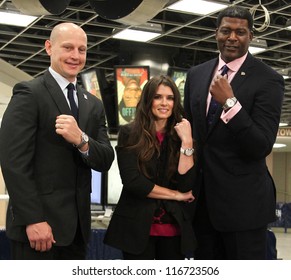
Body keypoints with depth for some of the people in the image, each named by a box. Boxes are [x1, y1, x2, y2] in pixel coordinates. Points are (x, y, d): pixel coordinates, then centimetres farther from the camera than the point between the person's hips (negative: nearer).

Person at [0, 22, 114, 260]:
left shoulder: (94, 105, 14)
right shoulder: (29, 93, -6)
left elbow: (106, 161, 6)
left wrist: (81, 140, -15)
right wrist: (33, 220, -19)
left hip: (77, 225, 6)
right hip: (36, 224, -6)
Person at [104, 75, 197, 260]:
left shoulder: (180, 135, 4)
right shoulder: (129, 133, -4)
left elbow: (186, 185, -7)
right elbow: (132, 181, -13)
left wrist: (187, 141, -13)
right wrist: (175, 195, -7)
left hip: (174, 228, 3)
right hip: (137, 227, -3)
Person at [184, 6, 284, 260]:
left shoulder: (268, 80, -11)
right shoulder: (196, 74, 7)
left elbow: (262, 147, -19)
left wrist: (230, 102, -29)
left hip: (243, 200, -5)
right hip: (201, 197, 5)